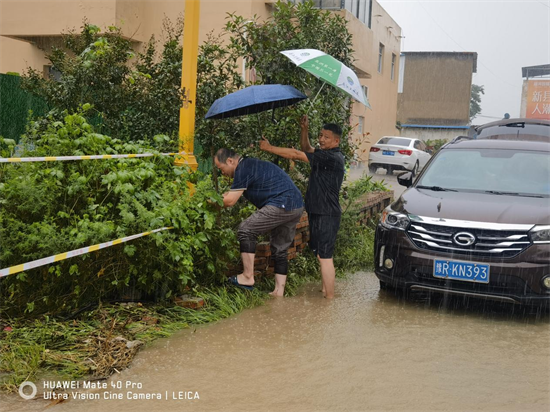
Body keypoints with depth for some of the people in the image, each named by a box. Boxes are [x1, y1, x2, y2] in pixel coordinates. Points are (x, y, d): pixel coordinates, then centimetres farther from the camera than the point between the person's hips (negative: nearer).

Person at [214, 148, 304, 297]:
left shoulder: (243, 169, -8)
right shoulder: (251, 164, 23)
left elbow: (229, 201, -11)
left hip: (281, 205, -10)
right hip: (297, 206, 11)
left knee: (246, 230, -4)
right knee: (280, 250, 15)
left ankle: (248, 277, 0)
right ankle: (279, 292, 16)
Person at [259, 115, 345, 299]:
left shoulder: (332, 157, -19)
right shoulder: (325, 155, 11)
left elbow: (296, 154, -19)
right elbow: (306, 149, 24)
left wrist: (269, 148, -12)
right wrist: (305, 130, 6)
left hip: (327, 215, -10)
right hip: (318, 212, 10)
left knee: (324, 256, -8)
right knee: (322, 254, 18)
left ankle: (329, 297, -3)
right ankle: (326, 290, 29)